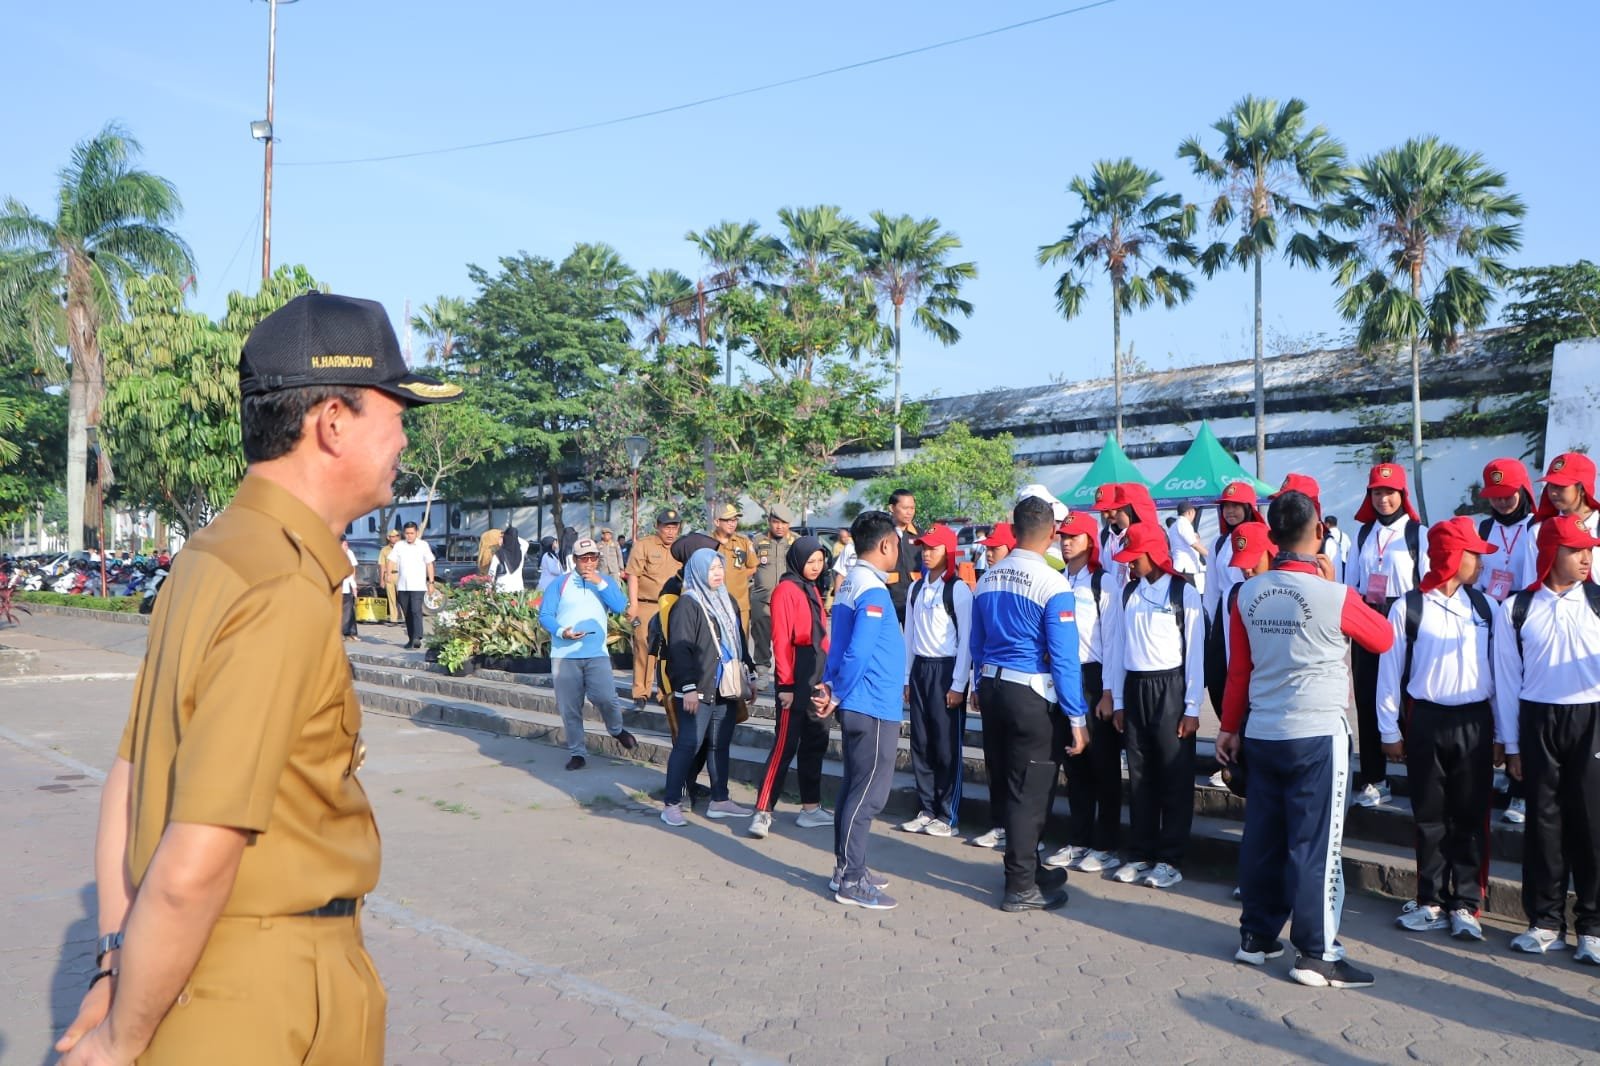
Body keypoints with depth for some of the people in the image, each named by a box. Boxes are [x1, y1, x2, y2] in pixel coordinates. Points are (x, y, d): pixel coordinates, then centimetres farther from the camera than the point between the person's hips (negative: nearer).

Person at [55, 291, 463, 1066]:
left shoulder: (209, 558, 3)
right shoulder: (286, 596, -26)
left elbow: (129, 778, 8)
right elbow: (191, 872, -26)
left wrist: (116, 960, 11)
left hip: (188, 968, 8)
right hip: (265, 999, -8)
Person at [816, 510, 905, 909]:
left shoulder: (851, 585, 12)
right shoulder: (873, 591, -18)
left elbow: (841, 647, 13)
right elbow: (858, 653, -25)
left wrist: (831, 688, 3)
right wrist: (837, 696, -13)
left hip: (856, 706, 10)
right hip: (874, 708, -10)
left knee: (855, 788, 16)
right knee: (867, 795, -2)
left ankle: (847, 869, 25)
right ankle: (851, 881, 5)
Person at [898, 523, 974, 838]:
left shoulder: (959, 590, -8)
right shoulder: (915, 588, 10)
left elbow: (966, 640, -9)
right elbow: (909, 634, 13)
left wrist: (958, 685, -12)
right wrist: (907, 677, 10)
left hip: (946, 670, -6)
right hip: (919, 669, 6)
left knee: (947, 747, 0)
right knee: (921, 744, 9)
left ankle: (947, 817, 8)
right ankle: (925, 810, 18)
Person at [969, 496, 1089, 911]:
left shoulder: (988, 578, 4)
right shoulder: (1053, 584, -16)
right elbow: (1063, 657, -16)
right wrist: (1077, 718, -11)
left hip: (992, 690, 7)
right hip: (1033, 695, -7)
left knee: (1007, 784, 17)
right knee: (1030, 791, 4)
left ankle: (1029, 867, 35)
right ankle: (1020, 887, 13)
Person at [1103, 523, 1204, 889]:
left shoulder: (1183, 592, -5)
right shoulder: (1125, 593, 8)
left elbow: (1195, 652, -5)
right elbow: (1117, 648, 10)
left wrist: (1192, 708, -7)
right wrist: (1117, 700, 8)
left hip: (1170, 687, -4)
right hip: (1133, 687, 4)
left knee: (1175, 776, 2)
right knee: (1139, 775, 10)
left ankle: (1170, 859, 11)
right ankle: (1141, 854, 19)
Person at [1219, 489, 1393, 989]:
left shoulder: (1248, 594, -1)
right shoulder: (1333, 596, -14)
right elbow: (1384, 638, 5)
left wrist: (1230, 728, 16)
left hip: (1261, 733, 5)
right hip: (1319, 734, -5)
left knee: (1262, 836, 13)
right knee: (1316, 843, 1)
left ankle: (1256, 936, 24)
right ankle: (1317, 953, 8)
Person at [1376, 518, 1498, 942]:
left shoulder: (1484, 605, 4)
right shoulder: (1408, 607, -5)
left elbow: (1499, 666, 7)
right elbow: (1389, 671, -1)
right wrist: (1389, 731, -1)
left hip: (1475, 721, 2)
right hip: (1427, 721, -2)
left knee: (1471, 816, 6)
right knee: (1430, 817, 7)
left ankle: (1465, 905, 15)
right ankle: (1432, 903, 18)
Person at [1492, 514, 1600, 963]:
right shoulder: (1516, 610, 3)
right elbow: (1507, 678, 6)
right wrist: (1511, 744, 5)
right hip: (1538, 722, 1)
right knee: (1543, 820, 7)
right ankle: (1545, 922, 17)